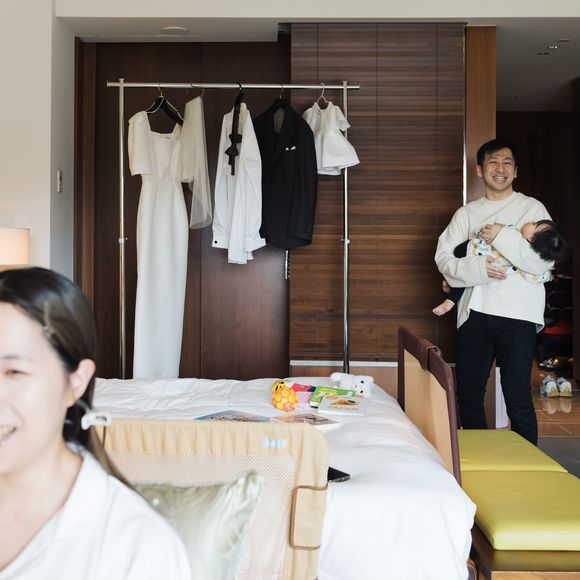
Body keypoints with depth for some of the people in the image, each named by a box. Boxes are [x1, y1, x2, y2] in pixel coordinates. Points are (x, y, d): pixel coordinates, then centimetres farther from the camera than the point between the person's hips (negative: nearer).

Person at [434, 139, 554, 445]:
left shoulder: (532, 208, 4)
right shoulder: (466, 213, 14)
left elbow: (544, 262, -7)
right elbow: (443, 255, 3)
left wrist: (503, 237, -15)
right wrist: (477, 268, -14)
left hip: (517, 313, -3)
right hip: (475, 312, 4)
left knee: (518, 397, -5)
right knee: (468, 393, 9)